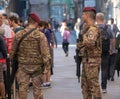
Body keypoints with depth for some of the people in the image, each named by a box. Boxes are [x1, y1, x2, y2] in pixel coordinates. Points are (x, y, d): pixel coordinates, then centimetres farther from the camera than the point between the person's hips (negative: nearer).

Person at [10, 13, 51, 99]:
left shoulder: (18, 35, 1)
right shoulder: (40, 35, -8)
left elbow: (13, 51, 8)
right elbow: (45, 52, -13)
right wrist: (47, 65, -9)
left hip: (23, 66, 2)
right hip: (37, 66, -2)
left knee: (23, 88, 6)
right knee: (37, 88, 8)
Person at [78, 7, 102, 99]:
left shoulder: (93, 29, -17)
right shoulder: (87, 28, 14)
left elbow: (90, 43, -31)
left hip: (92, 60, -10)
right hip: (86, 60, 10)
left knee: (93, 84, -6)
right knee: (85, 84, 17)